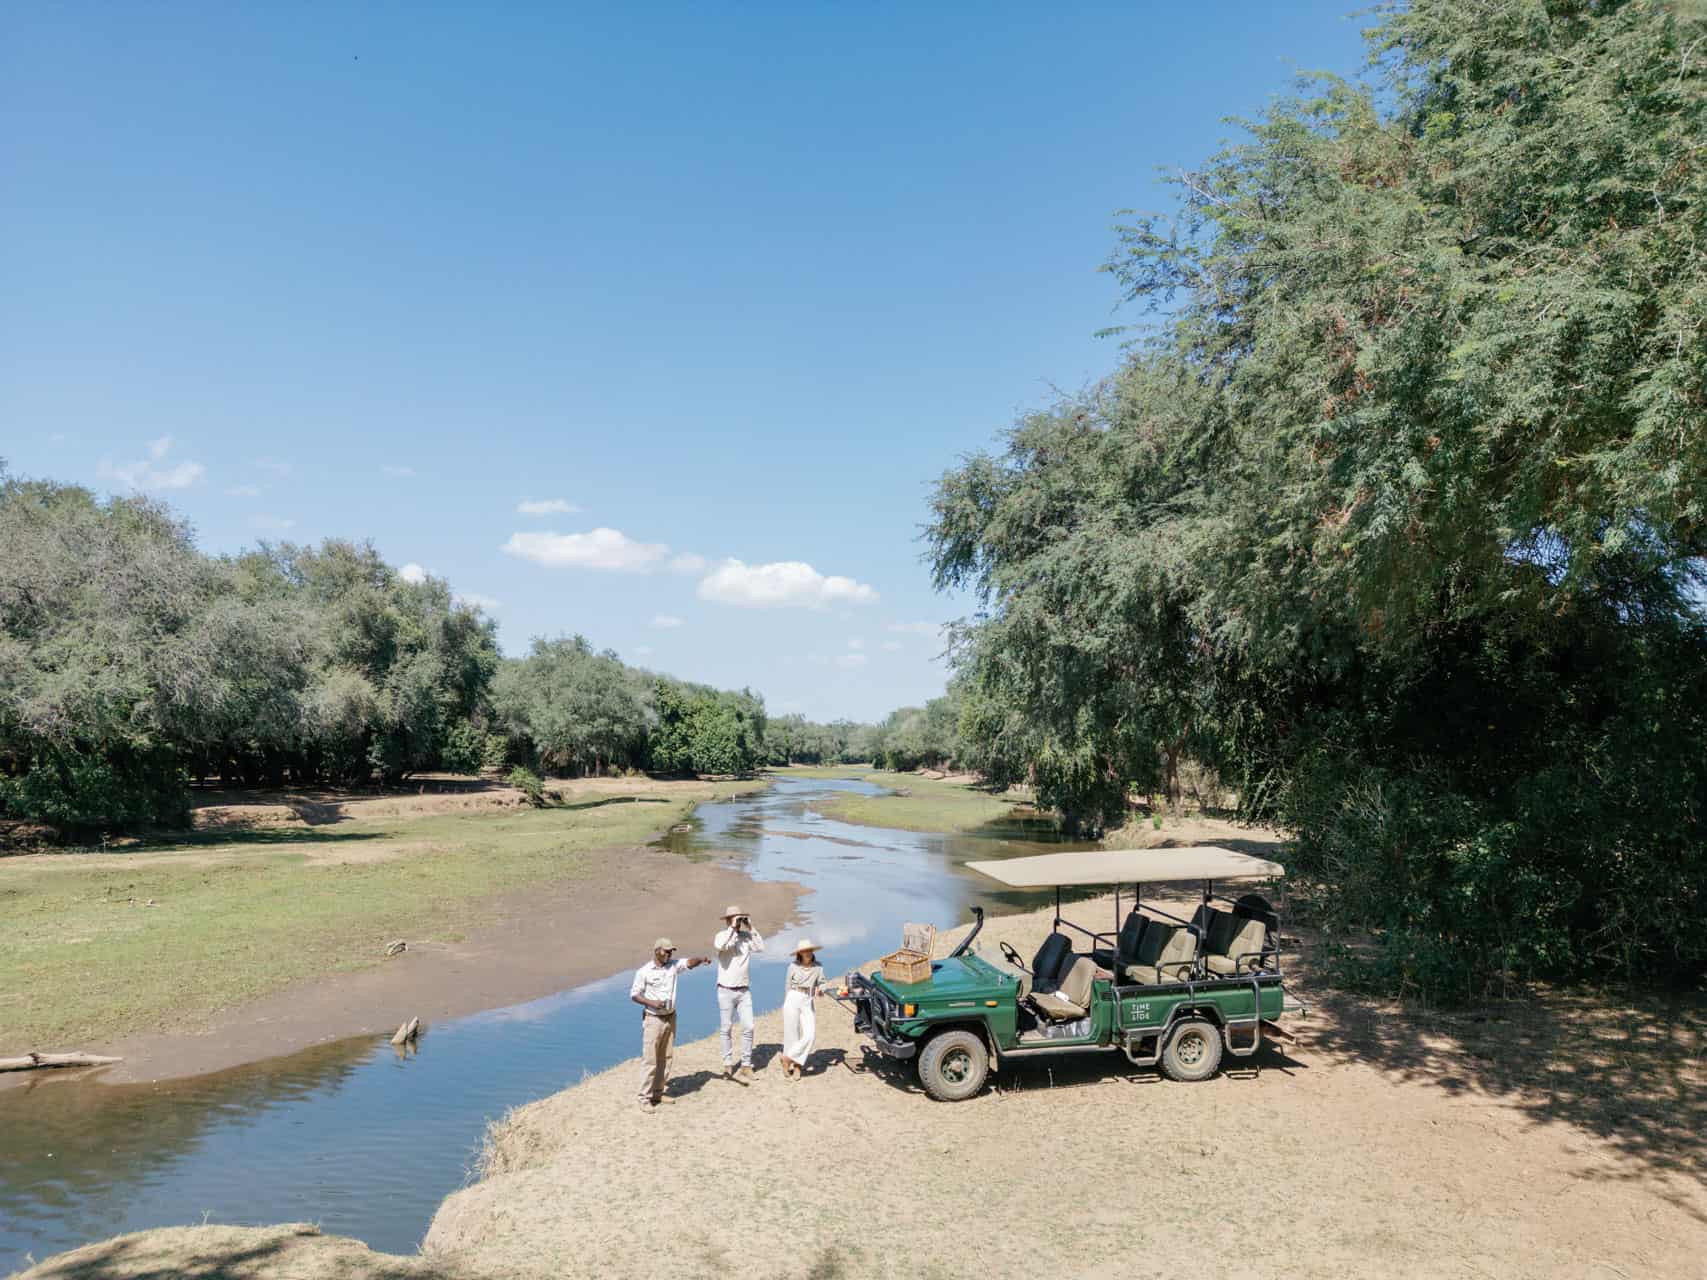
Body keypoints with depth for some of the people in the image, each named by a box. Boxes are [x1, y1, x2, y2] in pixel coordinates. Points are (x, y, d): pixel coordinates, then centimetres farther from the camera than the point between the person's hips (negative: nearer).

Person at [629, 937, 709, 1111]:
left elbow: (690, 963, -13)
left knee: (666, 1058, 12)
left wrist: (702, 958, -35)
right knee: (649, 1059, -4)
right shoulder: (644, 971, -10)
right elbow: (634, 995, -7)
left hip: (670, 1018, 5)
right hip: (653, 1019, -5)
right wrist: (651, 1003, -21)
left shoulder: (674, 965, 1)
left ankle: (658, 1093, 25)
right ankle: (645, 1098, 3)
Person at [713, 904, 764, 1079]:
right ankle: (728, 1064, 15)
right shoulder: (722, 935, -8)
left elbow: (760, 947, -4)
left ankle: (746, 1065, 10)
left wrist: (751, 928, -7)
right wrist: (732, 927, -24)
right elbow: (720, 946, -30)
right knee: (725, 1029, 5)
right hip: (726, 991, -4)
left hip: (744, 991, 4)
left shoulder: (746, 936, 5)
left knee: (748, 1027, 1)